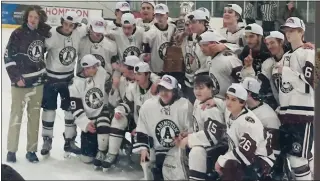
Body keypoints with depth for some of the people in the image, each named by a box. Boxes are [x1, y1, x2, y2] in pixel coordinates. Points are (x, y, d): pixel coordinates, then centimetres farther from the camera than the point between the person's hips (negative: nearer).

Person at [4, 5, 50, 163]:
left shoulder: (43, 33, 1)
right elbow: (8, 57, -11)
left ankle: (31, 150, 19)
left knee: (34, 117, 9)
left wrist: (43, 72, 10)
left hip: (37, 82, 4)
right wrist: (16, 77, -15)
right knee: (16, 116, 3)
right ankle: (11, 150, 15)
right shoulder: (18, 34, -11)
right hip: (20, 82, -4)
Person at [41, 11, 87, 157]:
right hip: (51, 77, -3)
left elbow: (88, 28, 12)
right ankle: (47, 140, 23)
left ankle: (69, 141, 20)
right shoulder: (52, 35, -21)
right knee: (49, 109, 6)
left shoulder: (78, 33, -10)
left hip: (69, 77, 4)